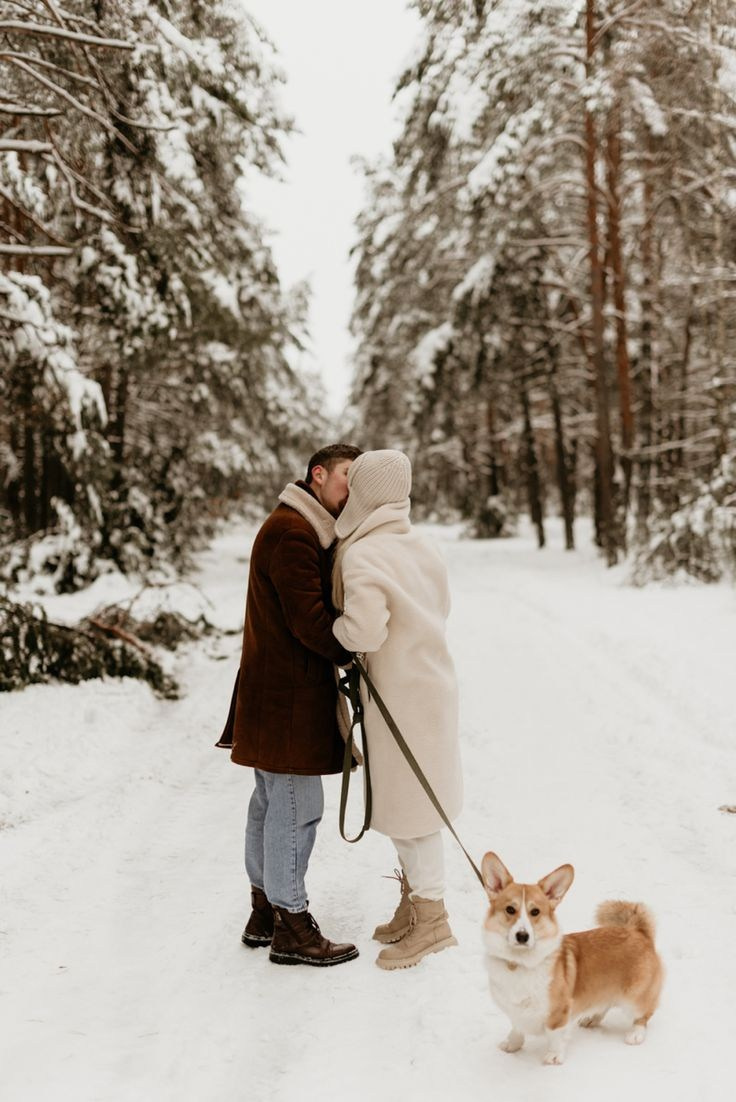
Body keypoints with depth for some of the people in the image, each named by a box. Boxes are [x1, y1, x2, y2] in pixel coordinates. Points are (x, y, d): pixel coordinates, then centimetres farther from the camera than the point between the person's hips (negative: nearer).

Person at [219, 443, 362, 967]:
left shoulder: (310, 530, 19)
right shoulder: (292, 531, -17)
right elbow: (308, 619, -21)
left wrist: (349, 653, 0)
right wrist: (354, 653, -8)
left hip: (279, 690, 11)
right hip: (288, 693, -11)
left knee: (272, 800, 17)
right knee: (296, 805, -3)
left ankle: (265, 913, 29)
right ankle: (291, 927, 7)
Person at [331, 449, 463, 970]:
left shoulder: (362, 557, -21)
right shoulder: (420, 546, 4)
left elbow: (364, 632, -32)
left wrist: (334, 626, -13)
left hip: (401, 698, -9)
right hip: (430, 683, 9)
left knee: (409, 809, 3)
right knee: (402, 801, 19)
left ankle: (432, 921, 15)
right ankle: (411, 905, 32)